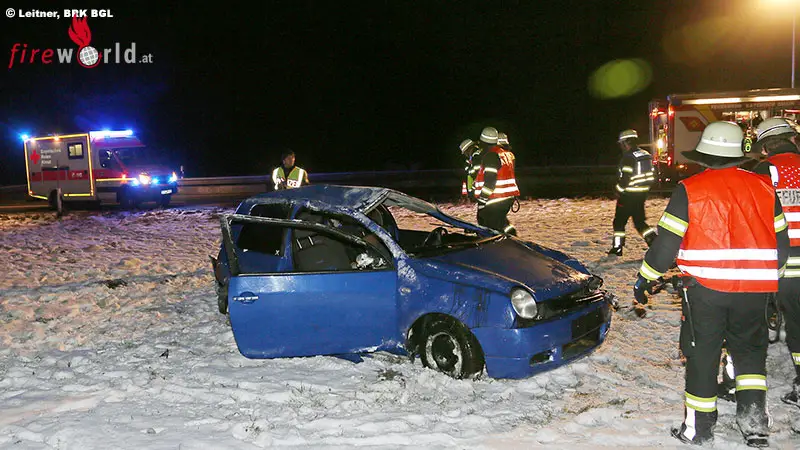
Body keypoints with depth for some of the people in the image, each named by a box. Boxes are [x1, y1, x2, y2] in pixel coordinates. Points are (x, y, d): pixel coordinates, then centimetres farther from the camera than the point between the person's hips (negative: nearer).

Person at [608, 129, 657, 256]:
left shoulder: (628, 158, -18)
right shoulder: (646, 155, 7)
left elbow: (625, 178, -21)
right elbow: (650, 176, 11)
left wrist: (619, 191, -6)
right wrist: (643, 189, 18)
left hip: (628, 195, -7)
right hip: (642, 195, 7)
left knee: (619, 221, 6)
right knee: (639, 221, 16)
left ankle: (617, 247, 9)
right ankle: (655, 242, 2)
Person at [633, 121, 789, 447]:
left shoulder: (689, 189, -6)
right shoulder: (763, 186, 6)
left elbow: (666, 241, -7)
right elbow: (780, 240, 12)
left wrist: (645, 279, 4)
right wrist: (770, 275, 28)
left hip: (705, 286, -3)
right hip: (755, 287, 3)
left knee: (702, 355, 9)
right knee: (750, 350, 20)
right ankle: (753, 416, 10)